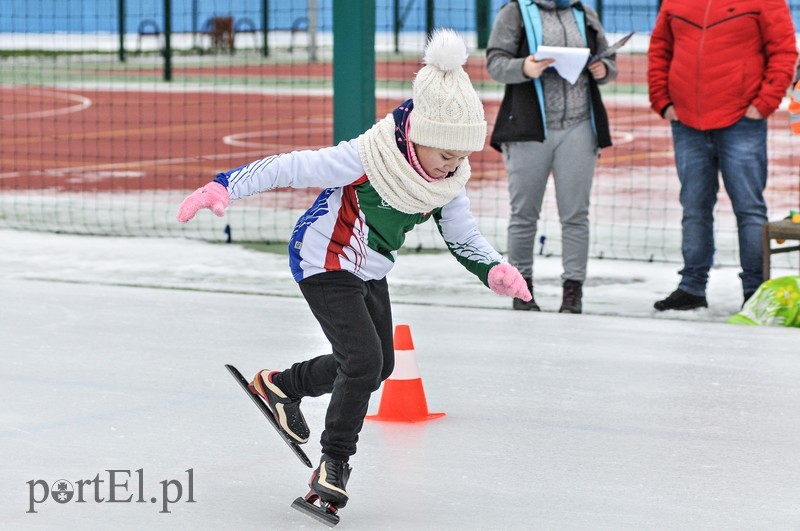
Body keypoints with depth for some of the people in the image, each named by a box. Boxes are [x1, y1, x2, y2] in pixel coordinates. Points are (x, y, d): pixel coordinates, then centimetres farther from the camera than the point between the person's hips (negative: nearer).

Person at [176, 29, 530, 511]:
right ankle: (335, 462, 3)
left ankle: (282, 385, 37)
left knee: (379, 365, 15)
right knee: (364, 360, -18)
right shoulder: (367, 158, -32)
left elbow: (463, 236, -1)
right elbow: (290, 168, -29)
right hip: (324, 261, -8)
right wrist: (224, 187, -35)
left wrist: (495, 271, -20)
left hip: (370, 272, 8)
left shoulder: (450, 178, -12)